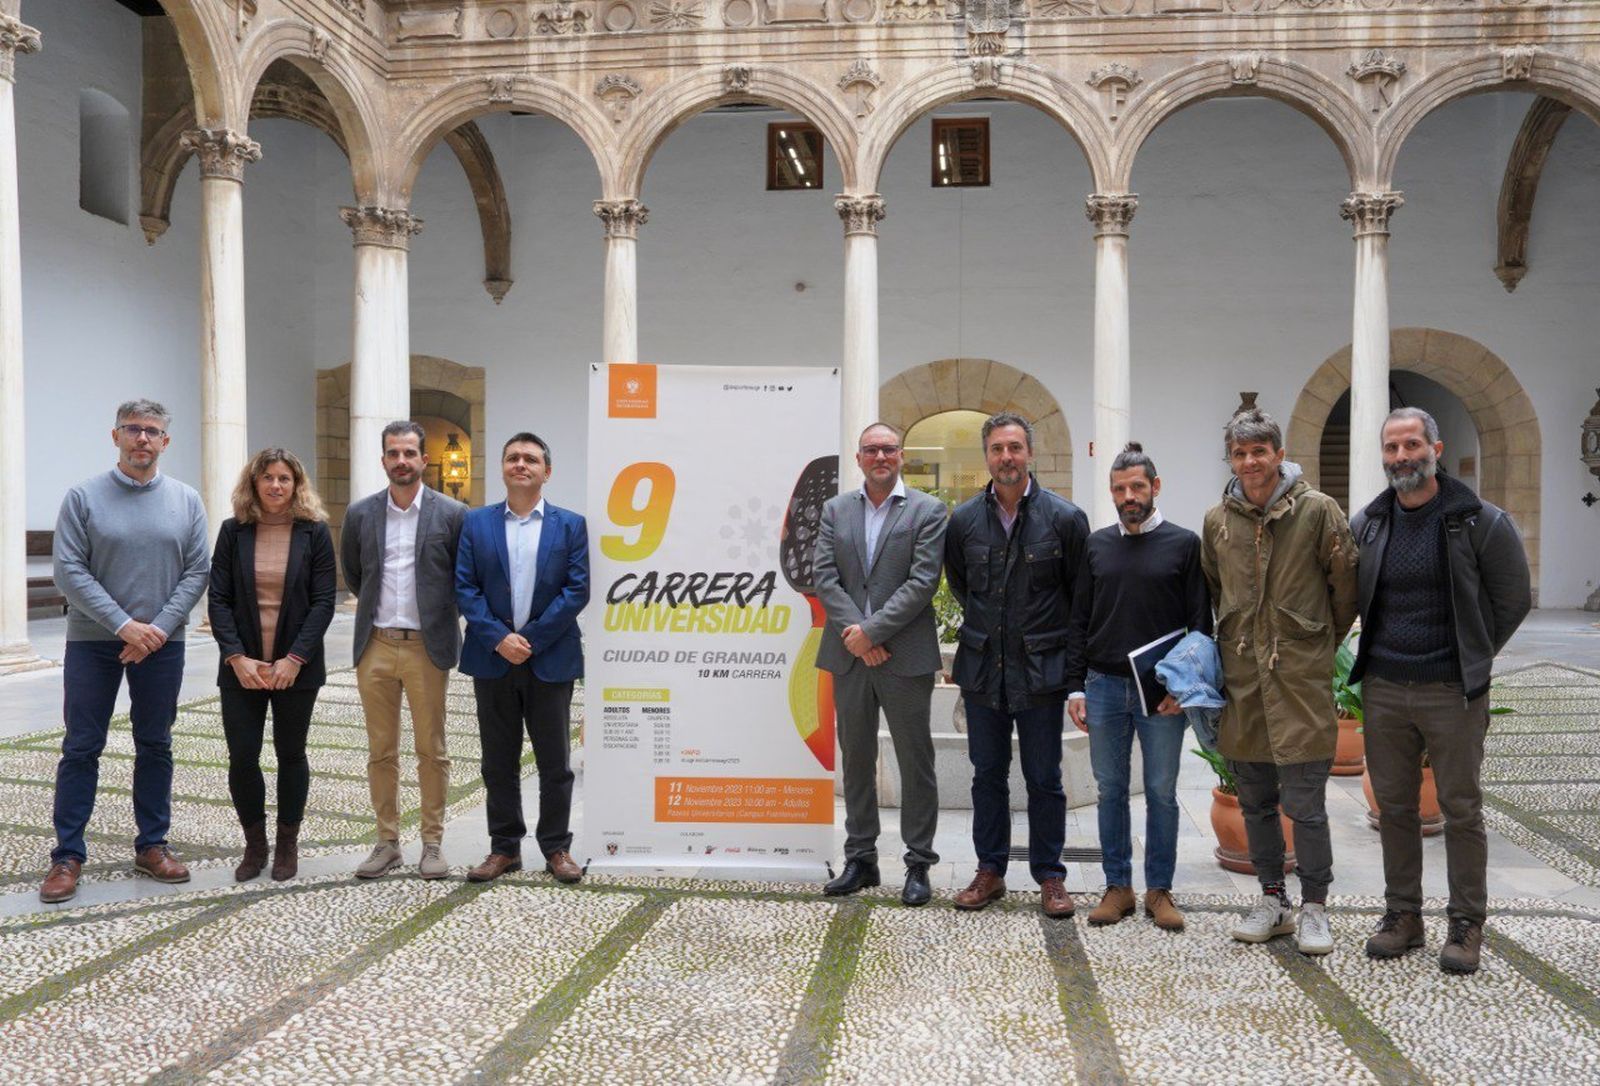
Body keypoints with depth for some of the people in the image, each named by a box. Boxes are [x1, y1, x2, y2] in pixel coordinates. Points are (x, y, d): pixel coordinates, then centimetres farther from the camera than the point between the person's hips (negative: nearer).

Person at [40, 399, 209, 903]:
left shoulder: (187, 501, 2)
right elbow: (69, 571, -8)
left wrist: (160, 628, -11)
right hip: (92, 642, -2)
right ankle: (68, 855, 11)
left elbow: (197, 572, 0)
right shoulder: (84, 496, -3)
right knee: (81, 749, 2)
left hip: (162, 643, 2)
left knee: (155, 747, 9)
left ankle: (152, 845, 20)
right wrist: (124, 625, -14)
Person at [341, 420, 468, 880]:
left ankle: (432, 843, 14)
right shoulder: (361, 514, 5)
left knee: (432, 751, 4)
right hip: (375, 647, 3)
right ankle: (387, 842, 19)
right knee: (381, 751, 9)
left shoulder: (451, 514, -3)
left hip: (427, 646, -3)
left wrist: (433, 610, 8)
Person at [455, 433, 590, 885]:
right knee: (499, 761, 9)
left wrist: (530, 639, -11)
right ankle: (504, 847, 21)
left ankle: (557, 847, 18)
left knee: (555, 762, 5)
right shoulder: (477, 522, 6)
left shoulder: (570, 525, 2)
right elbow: (465, 587, -1)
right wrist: (499, 638, -13)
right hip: (492, 659, 2)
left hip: (550, 659, -1)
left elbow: (577, 589, -5)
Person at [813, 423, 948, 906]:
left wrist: (871, 631, -14)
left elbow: (922, 582, -10)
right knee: (856, 760, 12)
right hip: (849, 656, 4)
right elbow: (825, 577, 2)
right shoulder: (835, 509, 10)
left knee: (915, 763, 4)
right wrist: (852, 633, -11)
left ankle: (919, 865, 15)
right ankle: (860, 859, 23)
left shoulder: (928, 510, -1)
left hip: (905, 657, -3)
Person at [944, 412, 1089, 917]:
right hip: (982, 669, 3)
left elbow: (1083, 592, 4)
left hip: (1041, 668, -2)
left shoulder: (1065, 518, -5)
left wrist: (1055, 637, 6)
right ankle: (990, 871, 24)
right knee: (988, 775, 12)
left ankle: (1050, 876, 20)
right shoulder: (963, 520, 2)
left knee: (1044, 779, 6)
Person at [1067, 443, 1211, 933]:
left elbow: (1200, 622, -1)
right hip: (1104, 687, 3)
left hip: (1162, 692, -2)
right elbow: (1080, 621, 10)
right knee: (1111, 790, 9)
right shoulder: (1097, 545, 9)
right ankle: (1118, 886, 20)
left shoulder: (1183, 543, 1)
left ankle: (1159, 890, 18)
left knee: (1161, 792, 6)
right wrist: (1075, 686, 3)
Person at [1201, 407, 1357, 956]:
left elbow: (1347, 583, 3)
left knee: (1305, 803, -1)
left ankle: (1313, 907, 14)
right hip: (1241, 675, 4)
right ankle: (1272, 900, 25)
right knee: (1255, 801, 12)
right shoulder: (1217, 520, 7)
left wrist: (1321, 642, 10)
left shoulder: (1317, 510, -5)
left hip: (1301, 677, -4)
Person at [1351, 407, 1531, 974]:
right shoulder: (1366, 524, 5)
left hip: (1452, 692, -3)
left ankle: (1466, 924, 17)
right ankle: (1402, 914, 23)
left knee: (1461, 810, 4)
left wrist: (1472, 659, 4)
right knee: (1394, 806, 11)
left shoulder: (1481, 522, -5)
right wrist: (1375, 654, 11)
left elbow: (1513, 599, 2)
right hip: (1382, 691, 4)